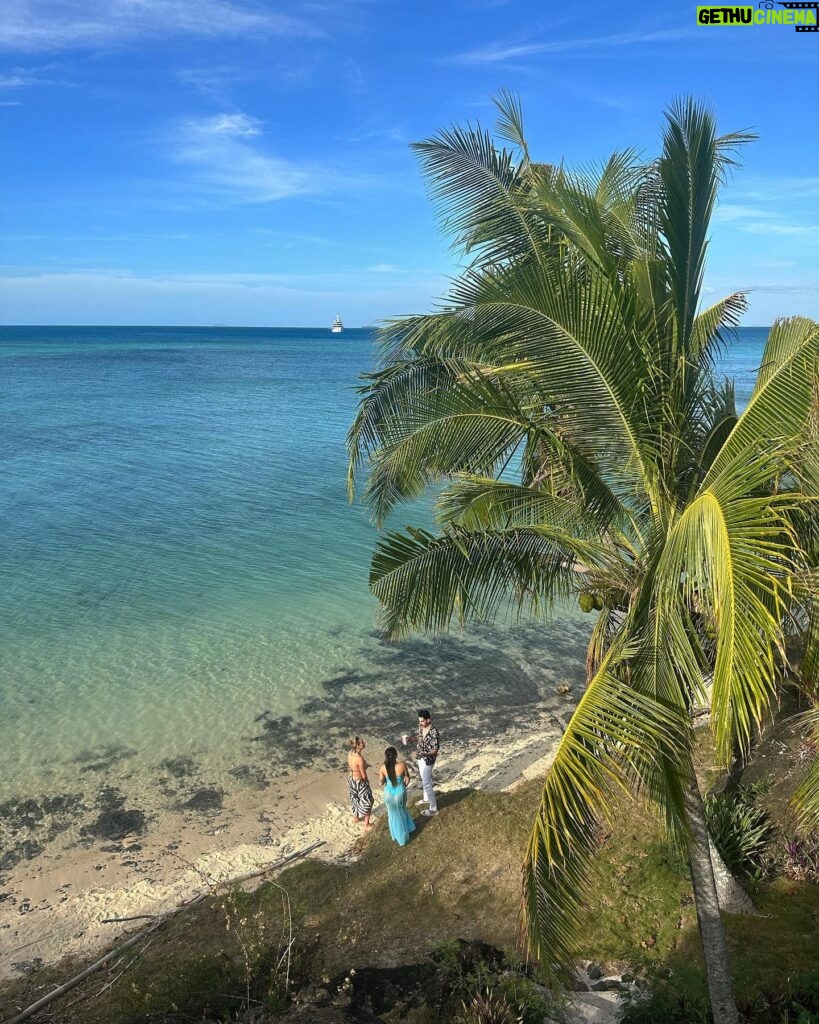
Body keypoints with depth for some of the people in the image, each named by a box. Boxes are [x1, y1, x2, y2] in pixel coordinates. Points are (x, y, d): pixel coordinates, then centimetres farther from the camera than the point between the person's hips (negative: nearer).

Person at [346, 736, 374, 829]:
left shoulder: (350, 753, -10)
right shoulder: (360, 759, -34)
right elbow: (364, 776, -23)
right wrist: (367, 782, -3)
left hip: (351, 779, 8)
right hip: (359, 782, -8)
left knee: (355, 799, 31)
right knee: (367, 802, 15)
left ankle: (356, 818, 52)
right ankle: (367, 824, 31)